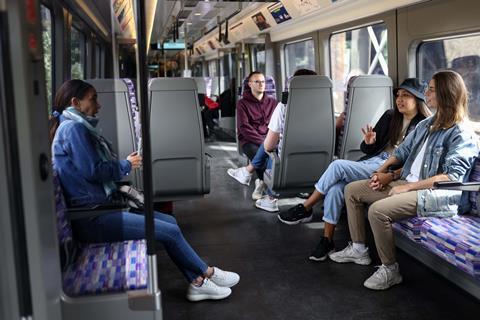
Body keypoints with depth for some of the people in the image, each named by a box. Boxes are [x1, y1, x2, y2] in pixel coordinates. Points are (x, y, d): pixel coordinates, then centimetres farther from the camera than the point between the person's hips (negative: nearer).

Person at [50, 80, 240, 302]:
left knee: (170, 221, 5)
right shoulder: (73, 127, -13)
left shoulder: (75, 126, 18)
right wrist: (127, 165, -3)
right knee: (170, 231, -11)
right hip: (93, 218, -11)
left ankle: (197, 282, 6)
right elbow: (93, 171, -19)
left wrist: (125, 163, 6)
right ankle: (207, 273, 10)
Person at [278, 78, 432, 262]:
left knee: (338, 166, -23)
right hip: (372, 160, 6)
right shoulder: (390, 116, 18)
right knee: (335, 188, -22)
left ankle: (305, 209, -8)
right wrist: (369, 142, -6)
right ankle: (327, 240, -12)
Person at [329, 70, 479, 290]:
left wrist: (408, 187, -23)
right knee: (352, 190, 7)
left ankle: (390, 270, -12)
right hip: (406, 184, 9)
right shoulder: (426, 124, 15)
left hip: (437, 194, -9)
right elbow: (402, 151, 22)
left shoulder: (461, 133, -12)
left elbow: (452, 176, -21)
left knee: (378, 210, -31)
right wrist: (382, 171, 5)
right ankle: (358, 249, 16)